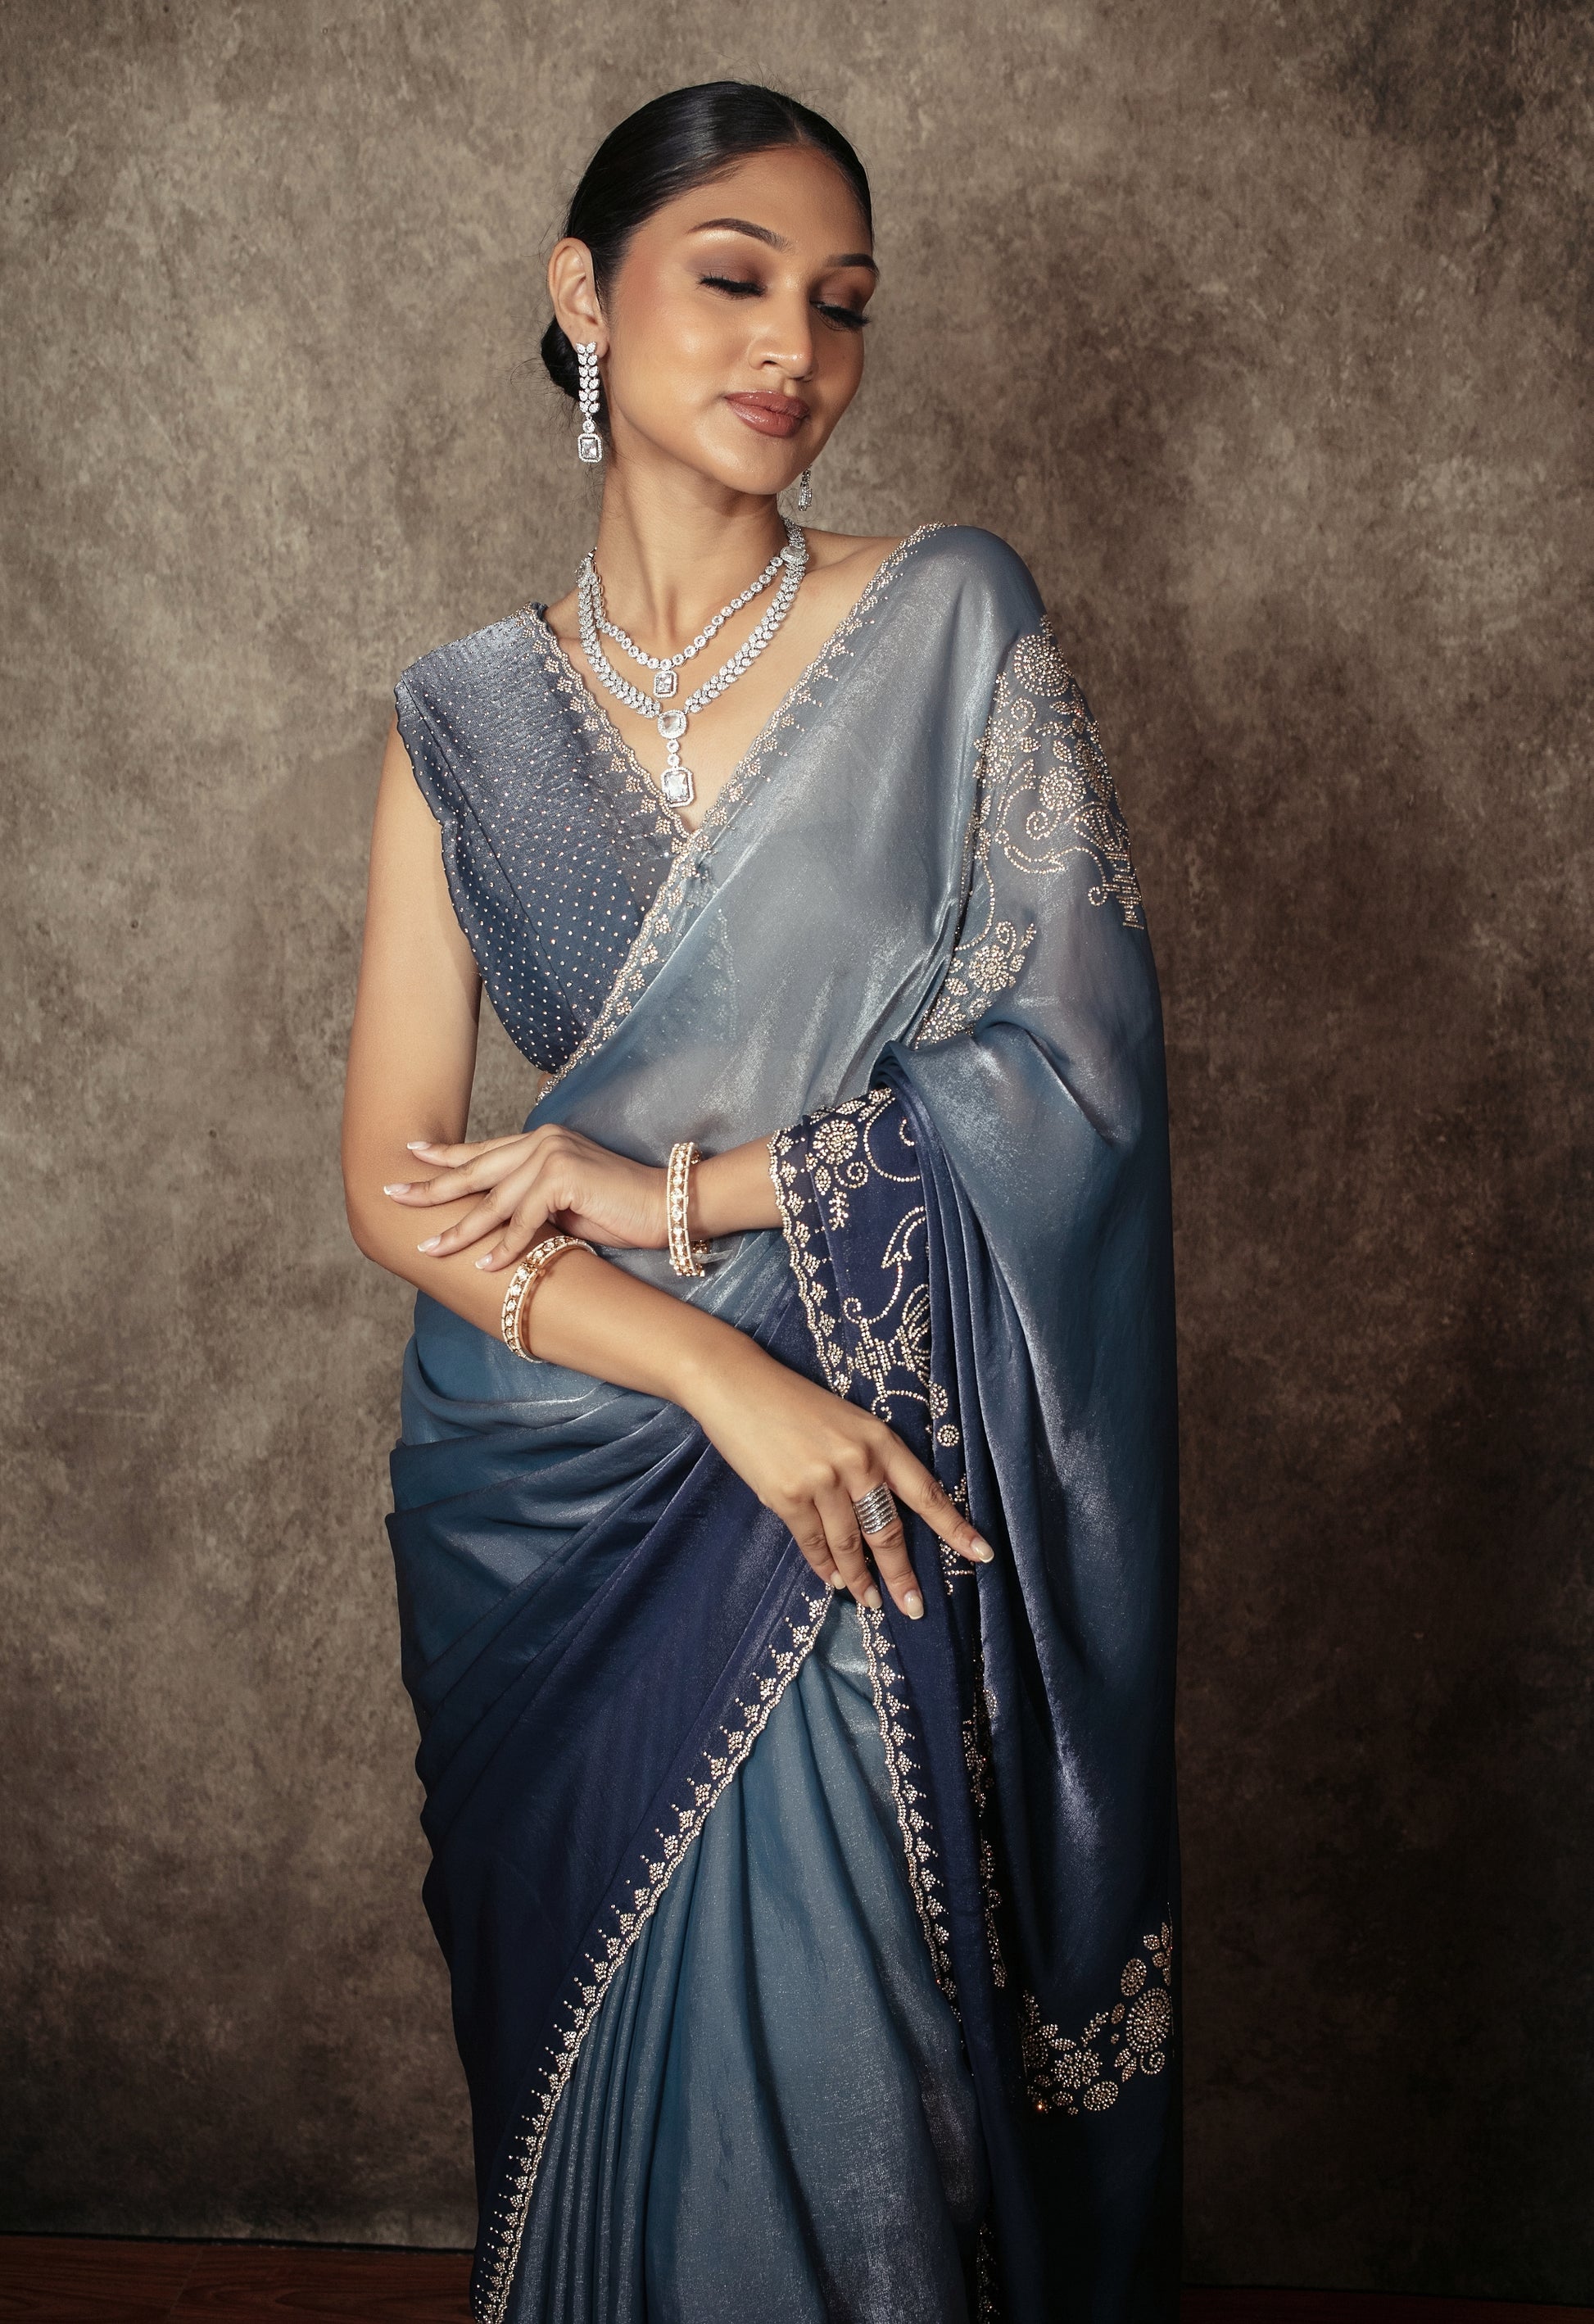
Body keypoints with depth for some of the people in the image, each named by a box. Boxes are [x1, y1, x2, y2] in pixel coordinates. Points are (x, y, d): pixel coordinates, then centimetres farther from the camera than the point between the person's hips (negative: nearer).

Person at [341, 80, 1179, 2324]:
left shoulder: (954, 628, -2)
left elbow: (1065, 1067, -9)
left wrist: (673, 1190, -12)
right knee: (592, 2051, 15)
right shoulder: (469, 719, 2)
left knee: (829, 2067, 4)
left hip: (867, 1491, -2)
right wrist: (720, 1369, -16)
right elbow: (397, 1184, -3)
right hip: (545, 1493, 2)